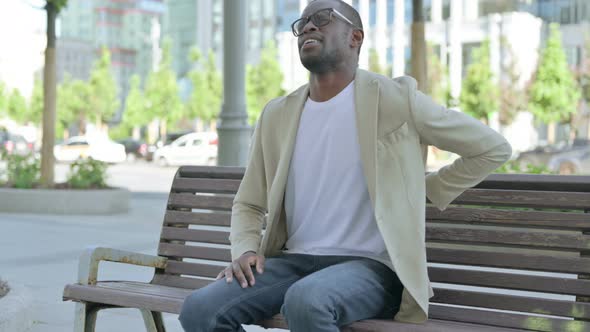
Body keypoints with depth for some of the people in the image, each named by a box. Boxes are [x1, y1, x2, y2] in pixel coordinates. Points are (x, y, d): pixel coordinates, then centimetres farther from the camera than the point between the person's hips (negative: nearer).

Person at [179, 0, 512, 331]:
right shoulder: (277, 115, 12)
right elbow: (248, 204, 20)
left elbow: (493, 148, 5)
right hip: (293, 261, 5)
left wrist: (426, 193, 6)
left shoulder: (394, 98, -3)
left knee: (306, 300, -38)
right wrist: (245, 250, -2)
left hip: (370, 266, -4)